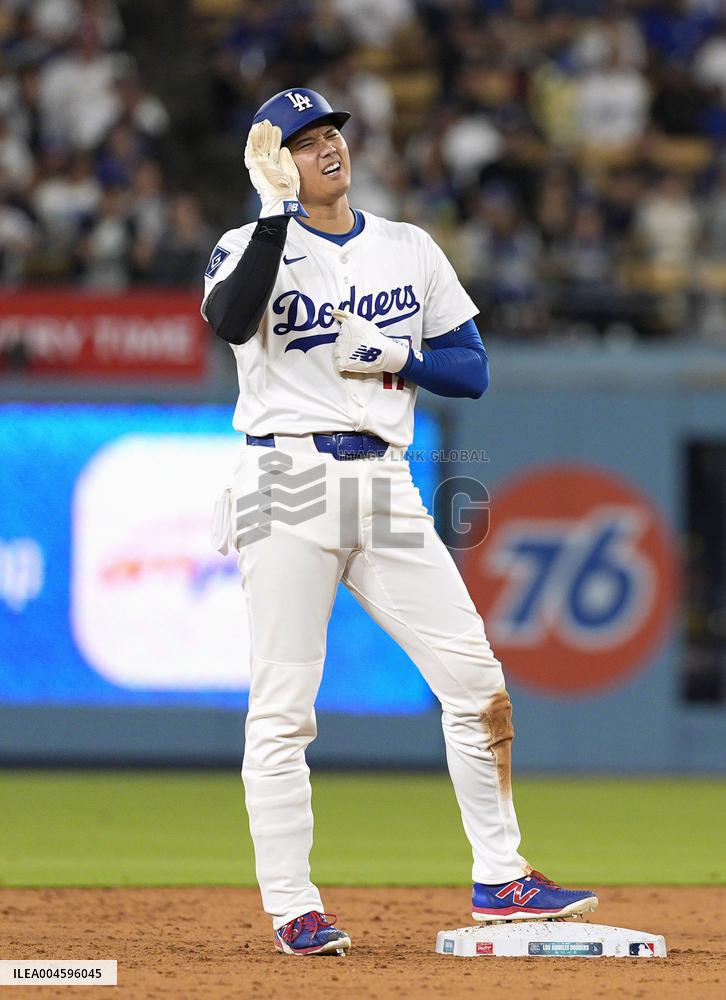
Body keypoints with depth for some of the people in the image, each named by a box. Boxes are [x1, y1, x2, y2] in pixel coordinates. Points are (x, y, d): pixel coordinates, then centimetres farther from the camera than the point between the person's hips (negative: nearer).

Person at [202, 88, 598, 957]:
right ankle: (291, 909, 0)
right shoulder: (252, 248, 1)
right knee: (283, 706, -5)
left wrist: (395, 358, -4)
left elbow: (473, 370, 14)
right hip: (289, 484, -4)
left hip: (385, 486, 4)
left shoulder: (410, 250, 14)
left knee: (475, 680, 0)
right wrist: (276, 214, -23)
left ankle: (498, 878, 9)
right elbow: (230, 320, -22)